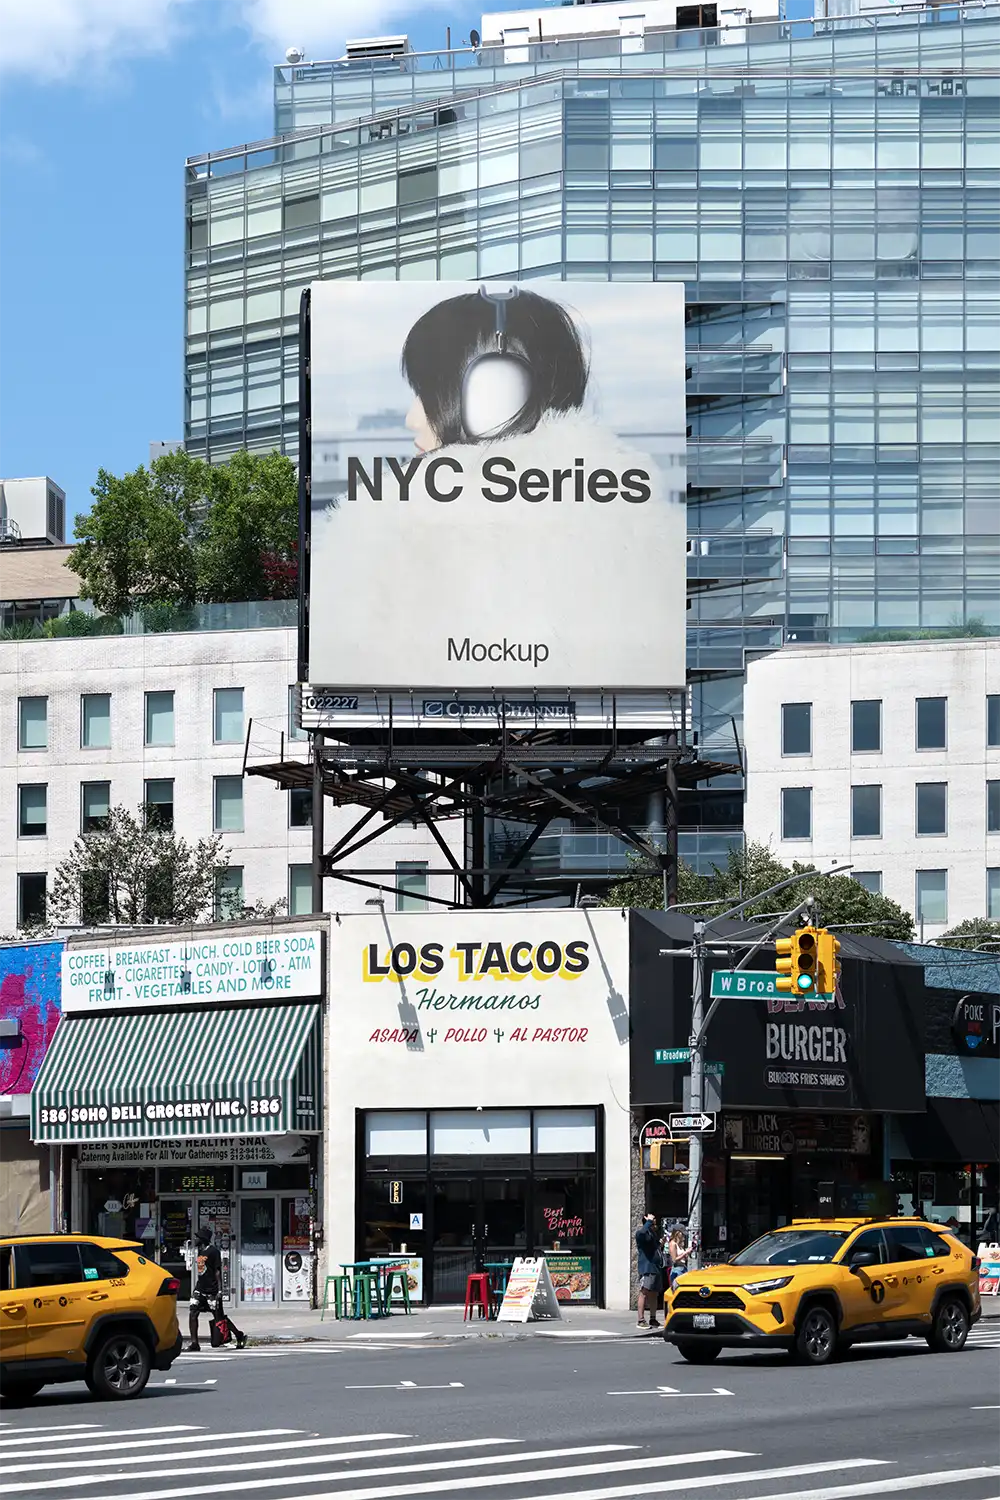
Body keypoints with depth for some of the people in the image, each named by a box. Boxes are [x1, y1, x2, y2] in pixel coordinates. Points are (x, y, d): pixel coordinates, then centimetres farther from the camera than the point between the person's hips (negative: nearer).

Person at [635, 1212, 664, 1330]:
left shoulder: (654, 1234, 21)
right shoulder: (643, 1234, -7)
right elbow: (641, 1232, -34)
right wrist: (649, 1221, -23)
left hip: (656, 1269, 9)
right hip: (646, 1268, -9)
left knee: (654, 1294, 12)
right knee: (644, 1293, -11)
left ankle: (653, 1320, 18)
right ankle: (640, 1320, -12)